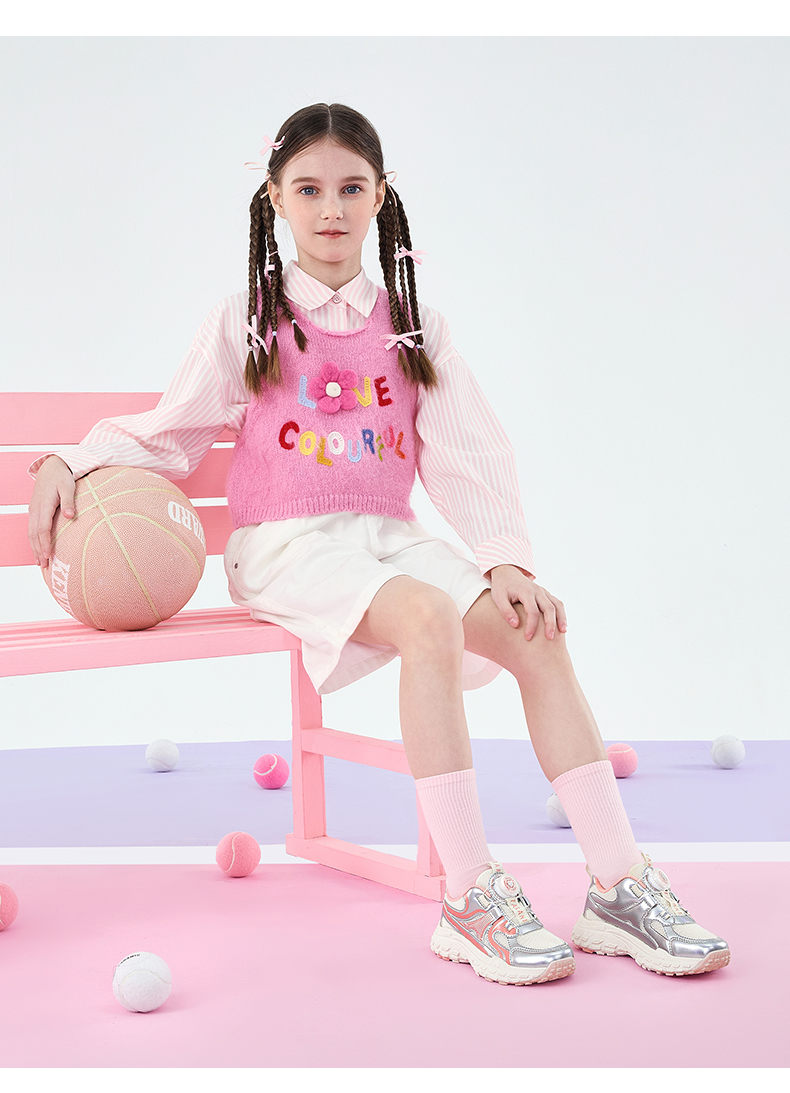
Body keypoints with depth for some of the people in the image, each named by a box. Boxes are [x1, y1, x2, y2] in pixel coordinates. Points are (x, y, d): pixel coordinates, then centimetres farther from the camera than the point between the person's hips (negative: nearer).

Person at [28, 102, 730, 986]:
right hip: (288, 548, -4)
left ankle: (618, 887, -20)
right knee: (428, 619, -35)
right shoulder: (247, 325, 7)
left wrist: (507, 557, -7)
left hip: (390, 537, 4)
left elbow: (465, 452, 7)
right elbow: (167, 435, 10)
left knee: (539, 636, -22)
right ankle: (469, 902, -33)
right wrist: (69, 461, -8)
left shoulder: (412, 327, 15)